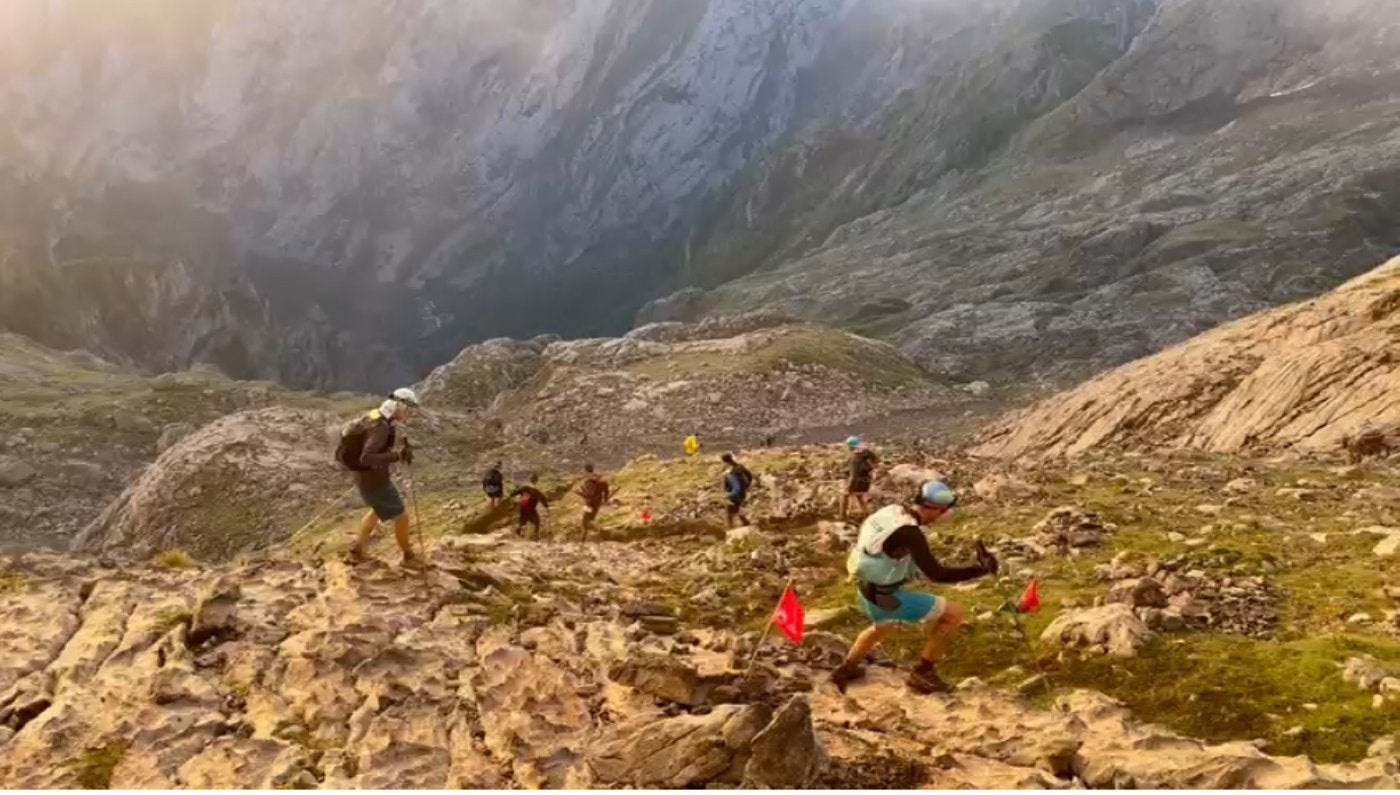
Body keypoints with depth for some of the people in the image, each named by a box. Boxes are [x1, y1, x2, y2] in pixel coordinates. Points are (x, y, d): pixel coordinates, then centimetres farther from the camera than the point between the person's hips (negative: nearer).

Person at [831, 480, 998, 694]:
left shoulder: (893, 510, -3)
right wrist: (981, 569, -26)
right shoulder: (909, 532, -29)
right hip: (884, 597, -9)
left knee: (883, 626, 40)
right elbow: (936, 574, -29)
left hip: (867, 589, 9)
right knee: (953, 613, -6)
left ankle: (846, 669, 52)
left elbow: (865, 524, 17)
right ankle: (923, 673, 5)